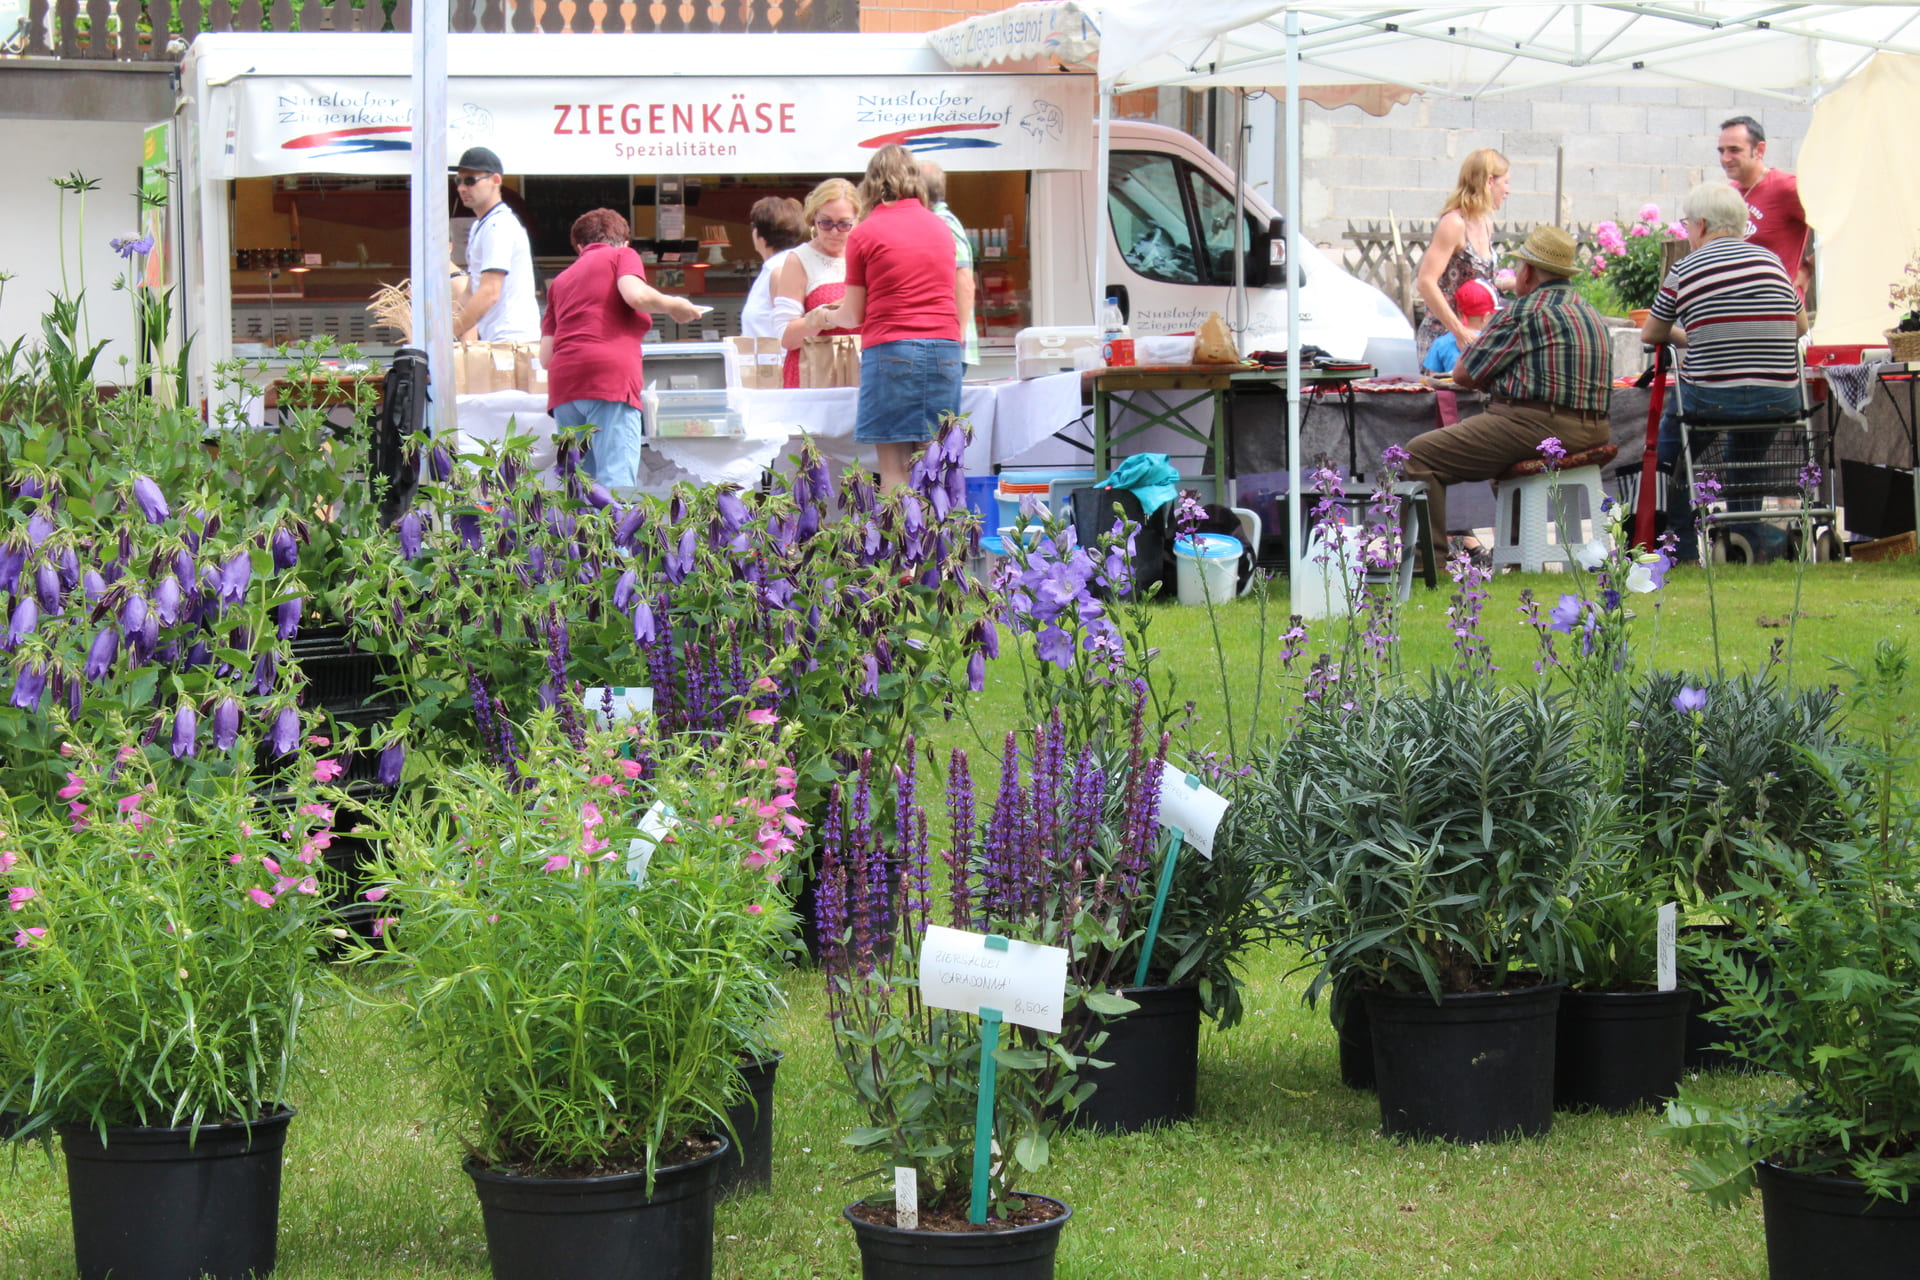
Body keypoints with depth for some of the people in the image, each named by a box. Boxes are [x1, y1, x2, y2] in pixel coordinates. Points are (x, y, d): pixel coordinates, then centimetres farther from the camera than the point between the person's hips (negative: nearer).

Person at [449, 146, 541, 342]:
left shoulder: (499, 225, -12)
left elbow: (489, 293, -20)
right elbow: (470, 292, 23)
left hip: (511, 338, -10)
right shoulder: (478, 227, 21)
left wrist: (449, 333, -20)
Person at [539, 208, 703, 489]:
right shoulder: (623, 256, 13)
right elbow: (635, 295, -9)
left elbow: (546, 356, 20)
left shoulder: (561, 280, 26)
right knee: (617, 480, -15)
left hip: (562, 382, 5)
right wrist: (674, 306, 8)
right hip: (610, 374, -5)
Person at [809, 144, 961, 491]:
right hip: (945, 346, 4)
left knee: (894, 467, -4)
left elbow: (854, 315, 6)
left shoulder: (864, 234, 1)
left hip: (892, 349, -4)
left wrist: (825, 317, 28)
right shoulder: (941, 228, 15)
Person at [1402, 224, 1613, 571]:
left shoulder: (1524, 312, -9)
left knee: (1419, 455, -6)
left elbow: (1463, 374, -3)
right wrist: (1503, 382, 20)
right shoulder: (1591, 313, 17)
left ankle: (1429, 556, -14)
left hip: (1536, 426, -10)